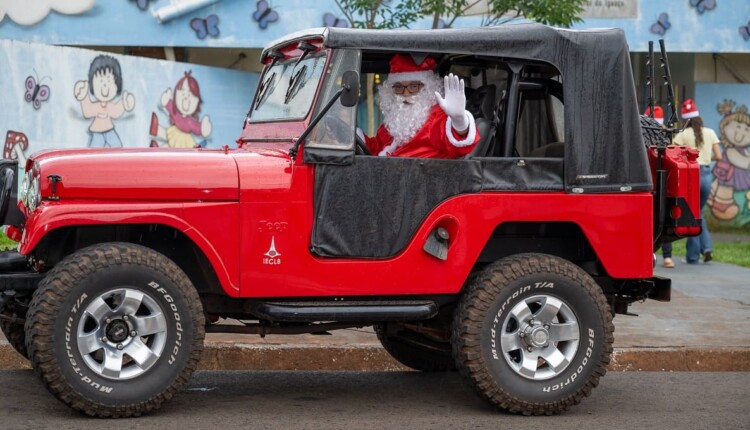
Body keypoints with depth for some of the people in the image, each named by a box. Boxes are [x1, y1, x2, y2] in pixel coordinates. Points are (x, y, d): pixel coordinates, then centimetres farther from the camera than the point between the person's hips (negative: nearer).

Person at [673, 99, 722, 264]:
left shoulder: (683, 135, -5)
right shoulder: (710, 133, 6)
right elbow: (718, 156, 5)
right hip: (706, 174, 4)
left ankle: (693, 255, 7)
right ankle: (706, 247, 4)